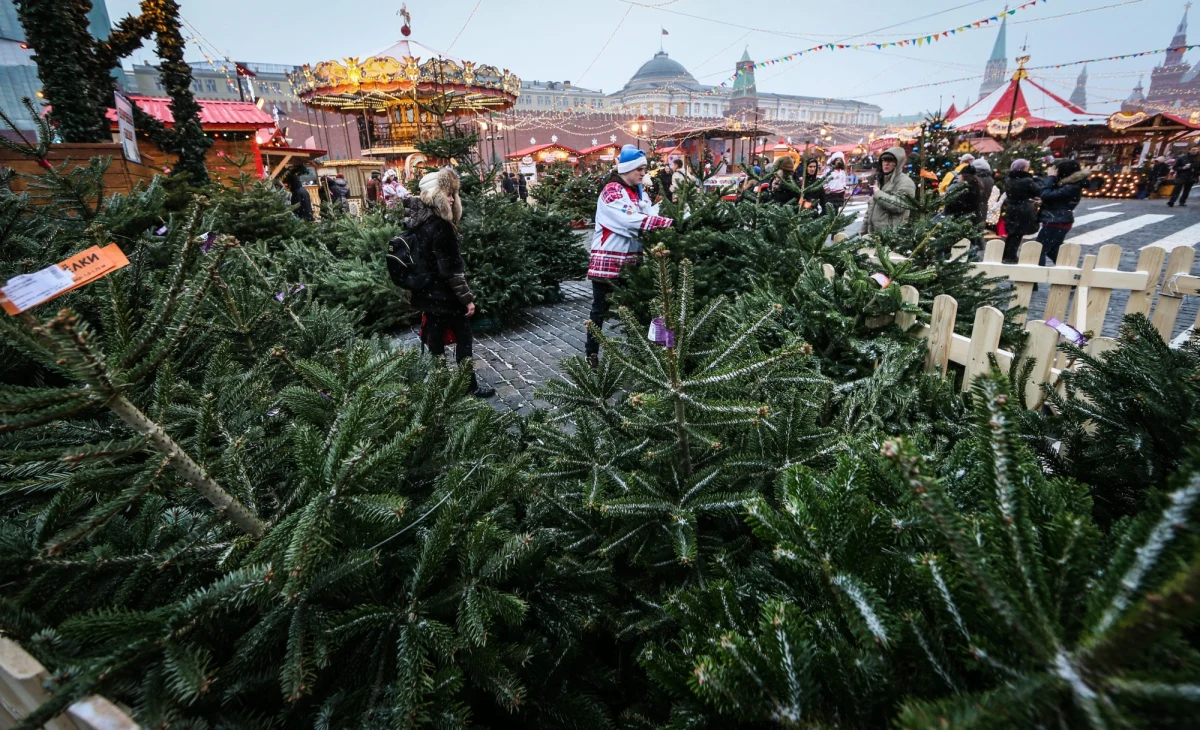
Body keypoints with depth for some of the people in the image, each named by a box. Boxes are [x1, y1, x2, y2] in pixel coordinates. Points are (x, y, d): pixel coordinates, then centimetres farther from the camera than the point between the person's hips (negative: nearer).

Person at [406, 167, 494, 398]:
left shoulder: (418, 221, 6)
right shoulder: (440, 226, -21)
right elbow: (451, 268, -22)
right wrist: (467, 297, -18)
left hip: (426, 292, 8)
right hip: (445, 294, -8)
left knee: (436, 340, 14)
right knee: (463, 338, 6)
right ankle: (470, 385, 15)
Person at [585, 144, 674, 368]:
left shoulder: (639, 191, 13)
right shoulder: (611, 190, -12)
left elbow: (651, 215, 2)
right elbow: (631, 219, -25)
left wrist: (670, 223, -18)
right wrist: (668, 223, -28)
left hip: (631, 258, 7)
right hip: (608, 259, -7)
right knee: (601, 308, 2)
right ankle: (591, 353, 13)